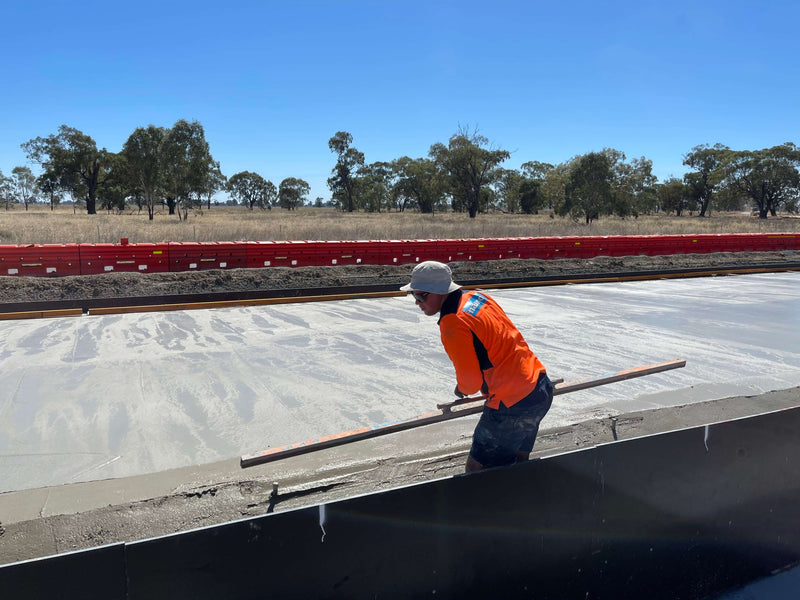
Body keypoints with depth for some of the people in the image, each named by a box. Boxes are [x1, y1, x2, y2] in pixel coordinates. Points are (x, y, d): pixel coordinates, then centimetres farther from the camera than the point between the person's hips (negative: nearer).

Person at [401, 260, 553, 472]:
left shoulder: (452, 324, -21)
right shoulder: (477, 296, 6)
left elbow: (470, 380, -16)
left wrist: (462, 389, 8)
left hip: (513, 406, -9)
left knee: (476, 469, 2)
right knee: (517, 463, 24)